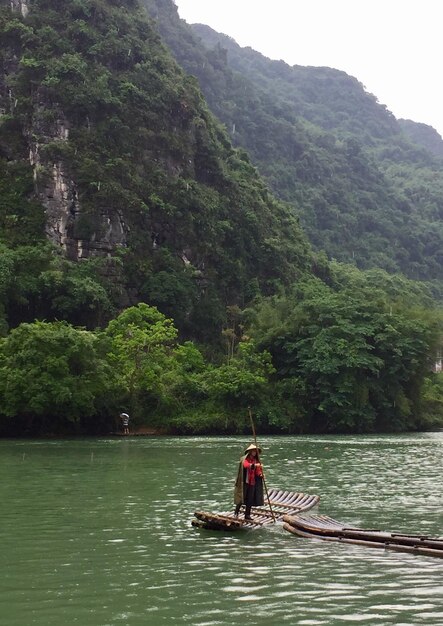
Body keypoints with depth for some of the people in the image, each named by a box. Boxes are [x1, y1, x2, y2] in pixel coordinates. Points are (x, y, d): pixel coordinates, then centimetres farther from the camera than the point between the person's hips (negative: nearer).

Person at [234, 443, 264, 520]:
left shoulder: (256, 460, 13)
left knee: (250, 499, 6)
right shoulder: (244, 459, -4)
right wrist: (254, 465, -41)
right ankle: (236, 513, 6)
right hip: (244, 481, -5)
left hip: (252, 482, 5)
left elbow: (257, 471, 8)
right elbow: (246, 465, -26)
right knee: (242, 497, -6)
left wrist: (260, 474, -14)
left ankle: (247, 515, 13)